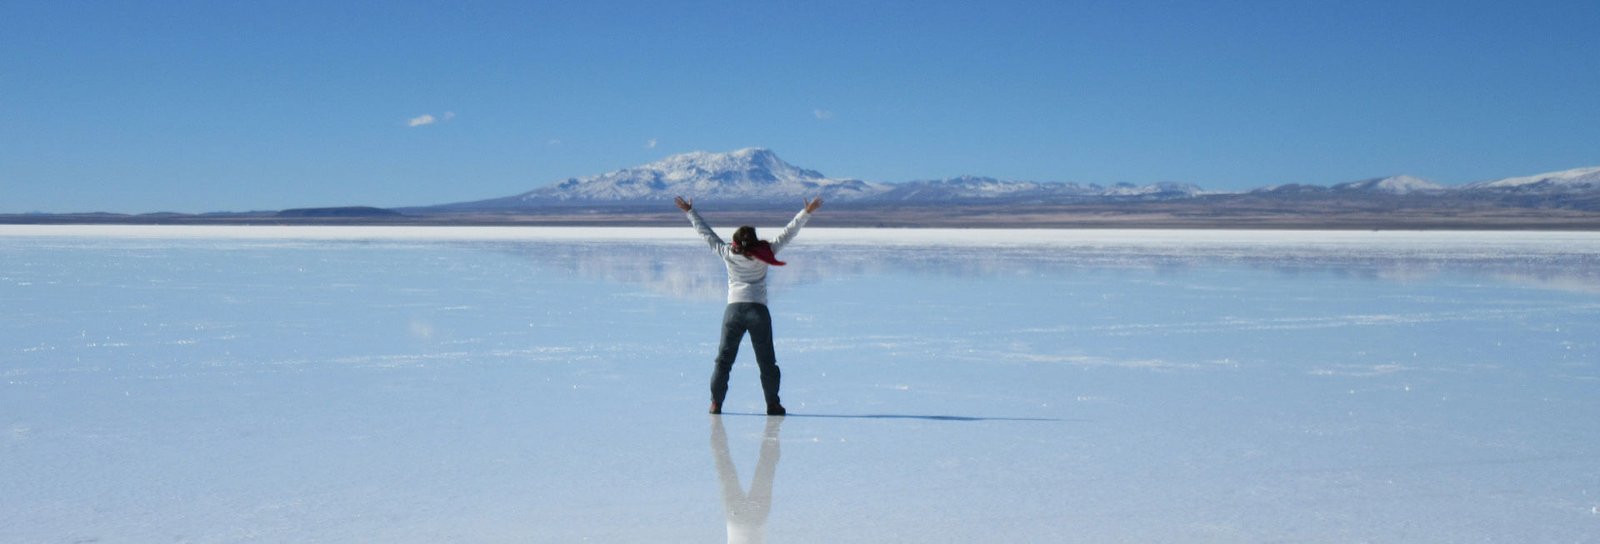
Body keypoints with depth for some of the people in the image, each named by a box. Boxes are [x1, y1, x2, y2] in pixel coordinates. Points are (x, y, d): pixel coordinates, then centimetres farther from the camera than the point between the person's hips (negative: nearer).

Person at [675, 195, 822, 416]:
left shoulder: (727, 254, 4)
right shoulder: (765, 254, 1)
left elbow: (706, 233, 14)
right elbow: (788, 234, 4)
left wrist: (690, 212, 24)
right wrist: (806, 212, 8)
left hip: (733, 310, 1)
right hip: (758, 311, -1)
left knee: (724, 359, 8)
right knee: (766, 361, 5)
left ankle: (716, 402, 7)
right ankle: (773, 404, 6)